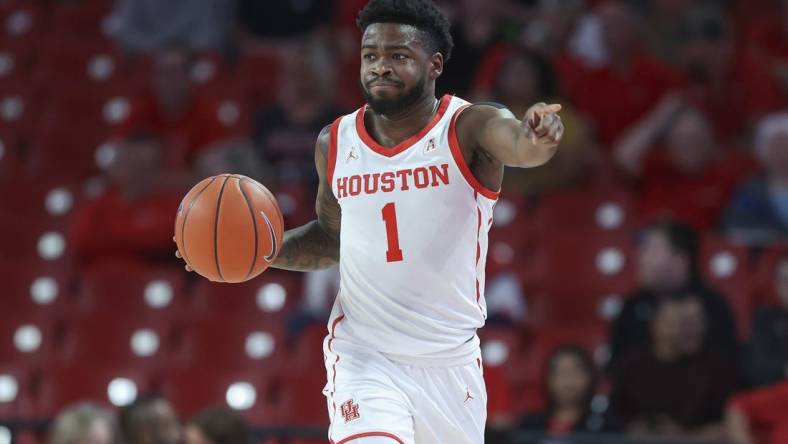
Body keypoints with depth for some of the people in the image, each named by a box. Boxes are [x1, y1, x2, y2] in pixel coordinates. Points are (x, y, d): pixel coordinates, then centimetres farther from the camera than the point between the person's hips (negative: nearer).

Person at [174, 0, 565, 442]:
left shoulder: (469, 128, -11)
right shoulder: (336, 143, 1)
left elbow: (517, 142, -35)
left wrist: (536, 138, -59)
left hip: (450, 362, 0)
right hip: (364, 357, 1)